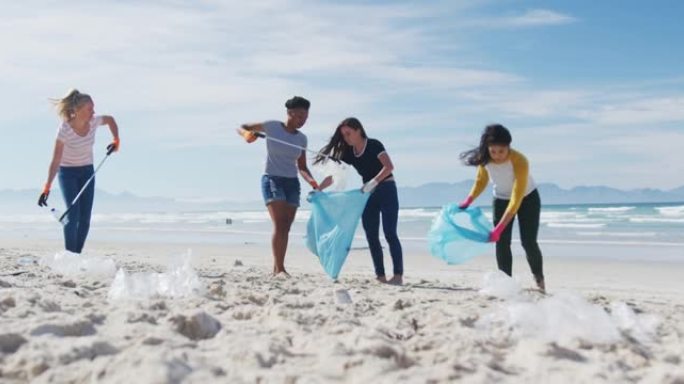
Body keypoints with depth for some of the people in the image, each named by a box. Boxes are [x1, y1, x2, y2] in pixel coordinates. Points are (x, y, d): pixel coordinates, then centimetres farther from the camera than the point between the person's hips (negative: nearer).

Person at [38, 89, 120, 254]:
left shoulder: (94, 122, -14)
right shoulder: (65, 129, -26)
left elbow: (110, 119, 11)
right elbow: (56, 161, -27)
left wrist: (116, 140, -2)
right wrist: (47, 187, -33)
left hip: (87, 172, 4)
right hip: (68, 173, -4)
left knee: (85, 218, 0)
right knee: (73, 215, -15)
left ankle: (77, 254, 11)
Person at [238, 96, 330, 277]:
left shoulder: (301, 138, 9)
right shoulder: (271, 127, -3)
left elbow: (302, 167, 12)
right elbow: (241, 127, 6)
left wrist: (312, 181, -7)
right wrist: (247, 133, -18)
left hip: (292, 183, 5)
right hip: (272, 180, -5)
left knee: (286, 228, 2)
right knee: (279, 225, -18)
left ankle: (277, 269, 9)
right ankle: (279, 268, -20)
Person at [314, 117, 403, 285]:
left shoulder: (373, 145, -12)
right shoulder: (349, 153, 5)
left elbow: (389, 166, -24)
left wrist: (374, 182, -35)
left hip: (386, 191, -7)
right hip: (368, 194, 7)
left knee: (390, 233, -12)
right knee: (371, 236, 1)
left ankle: (398, 275, -12)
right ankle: (380, 276, 3)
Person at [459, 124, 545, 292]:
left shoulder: (519, 161, -37)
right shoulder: (484, 158, -23)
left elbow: (516, 199, -38)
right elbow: (481, 181, -1)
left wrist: (499, 228, -43)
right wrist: (468, 201, -16)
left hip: (527, 199, -4)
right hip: (501, 199, 4)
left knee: (528, 242, -9)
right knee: (502, 243, -6)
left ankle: (540, 280, 12)